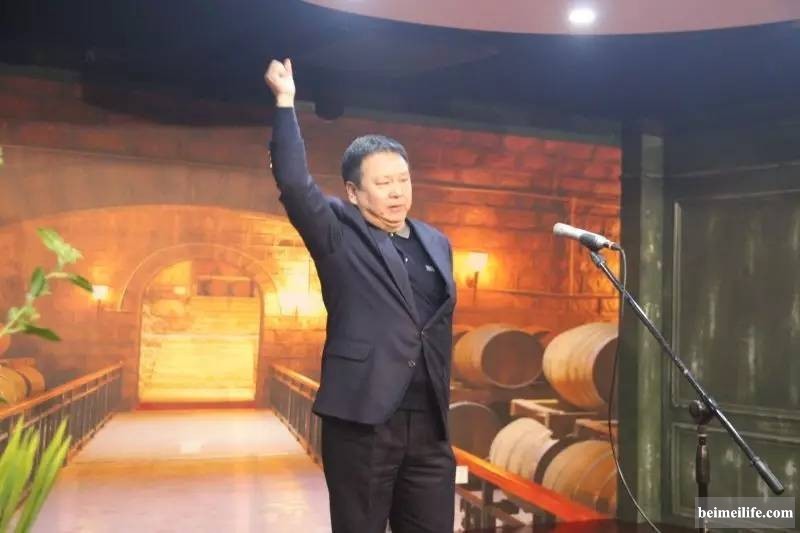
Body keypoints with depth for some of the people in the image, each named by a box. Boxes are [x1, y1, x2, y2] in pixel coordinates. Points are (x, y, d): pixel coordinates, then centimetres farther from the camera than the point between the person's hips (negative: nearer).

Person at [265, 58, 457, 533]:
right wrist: (286, 102, -13)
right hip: (362, 417, -4)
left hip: (429, 422, 5)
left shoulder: (436, 243, 13)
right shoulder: (339, 234, -1)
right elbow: (294, 183, -16)